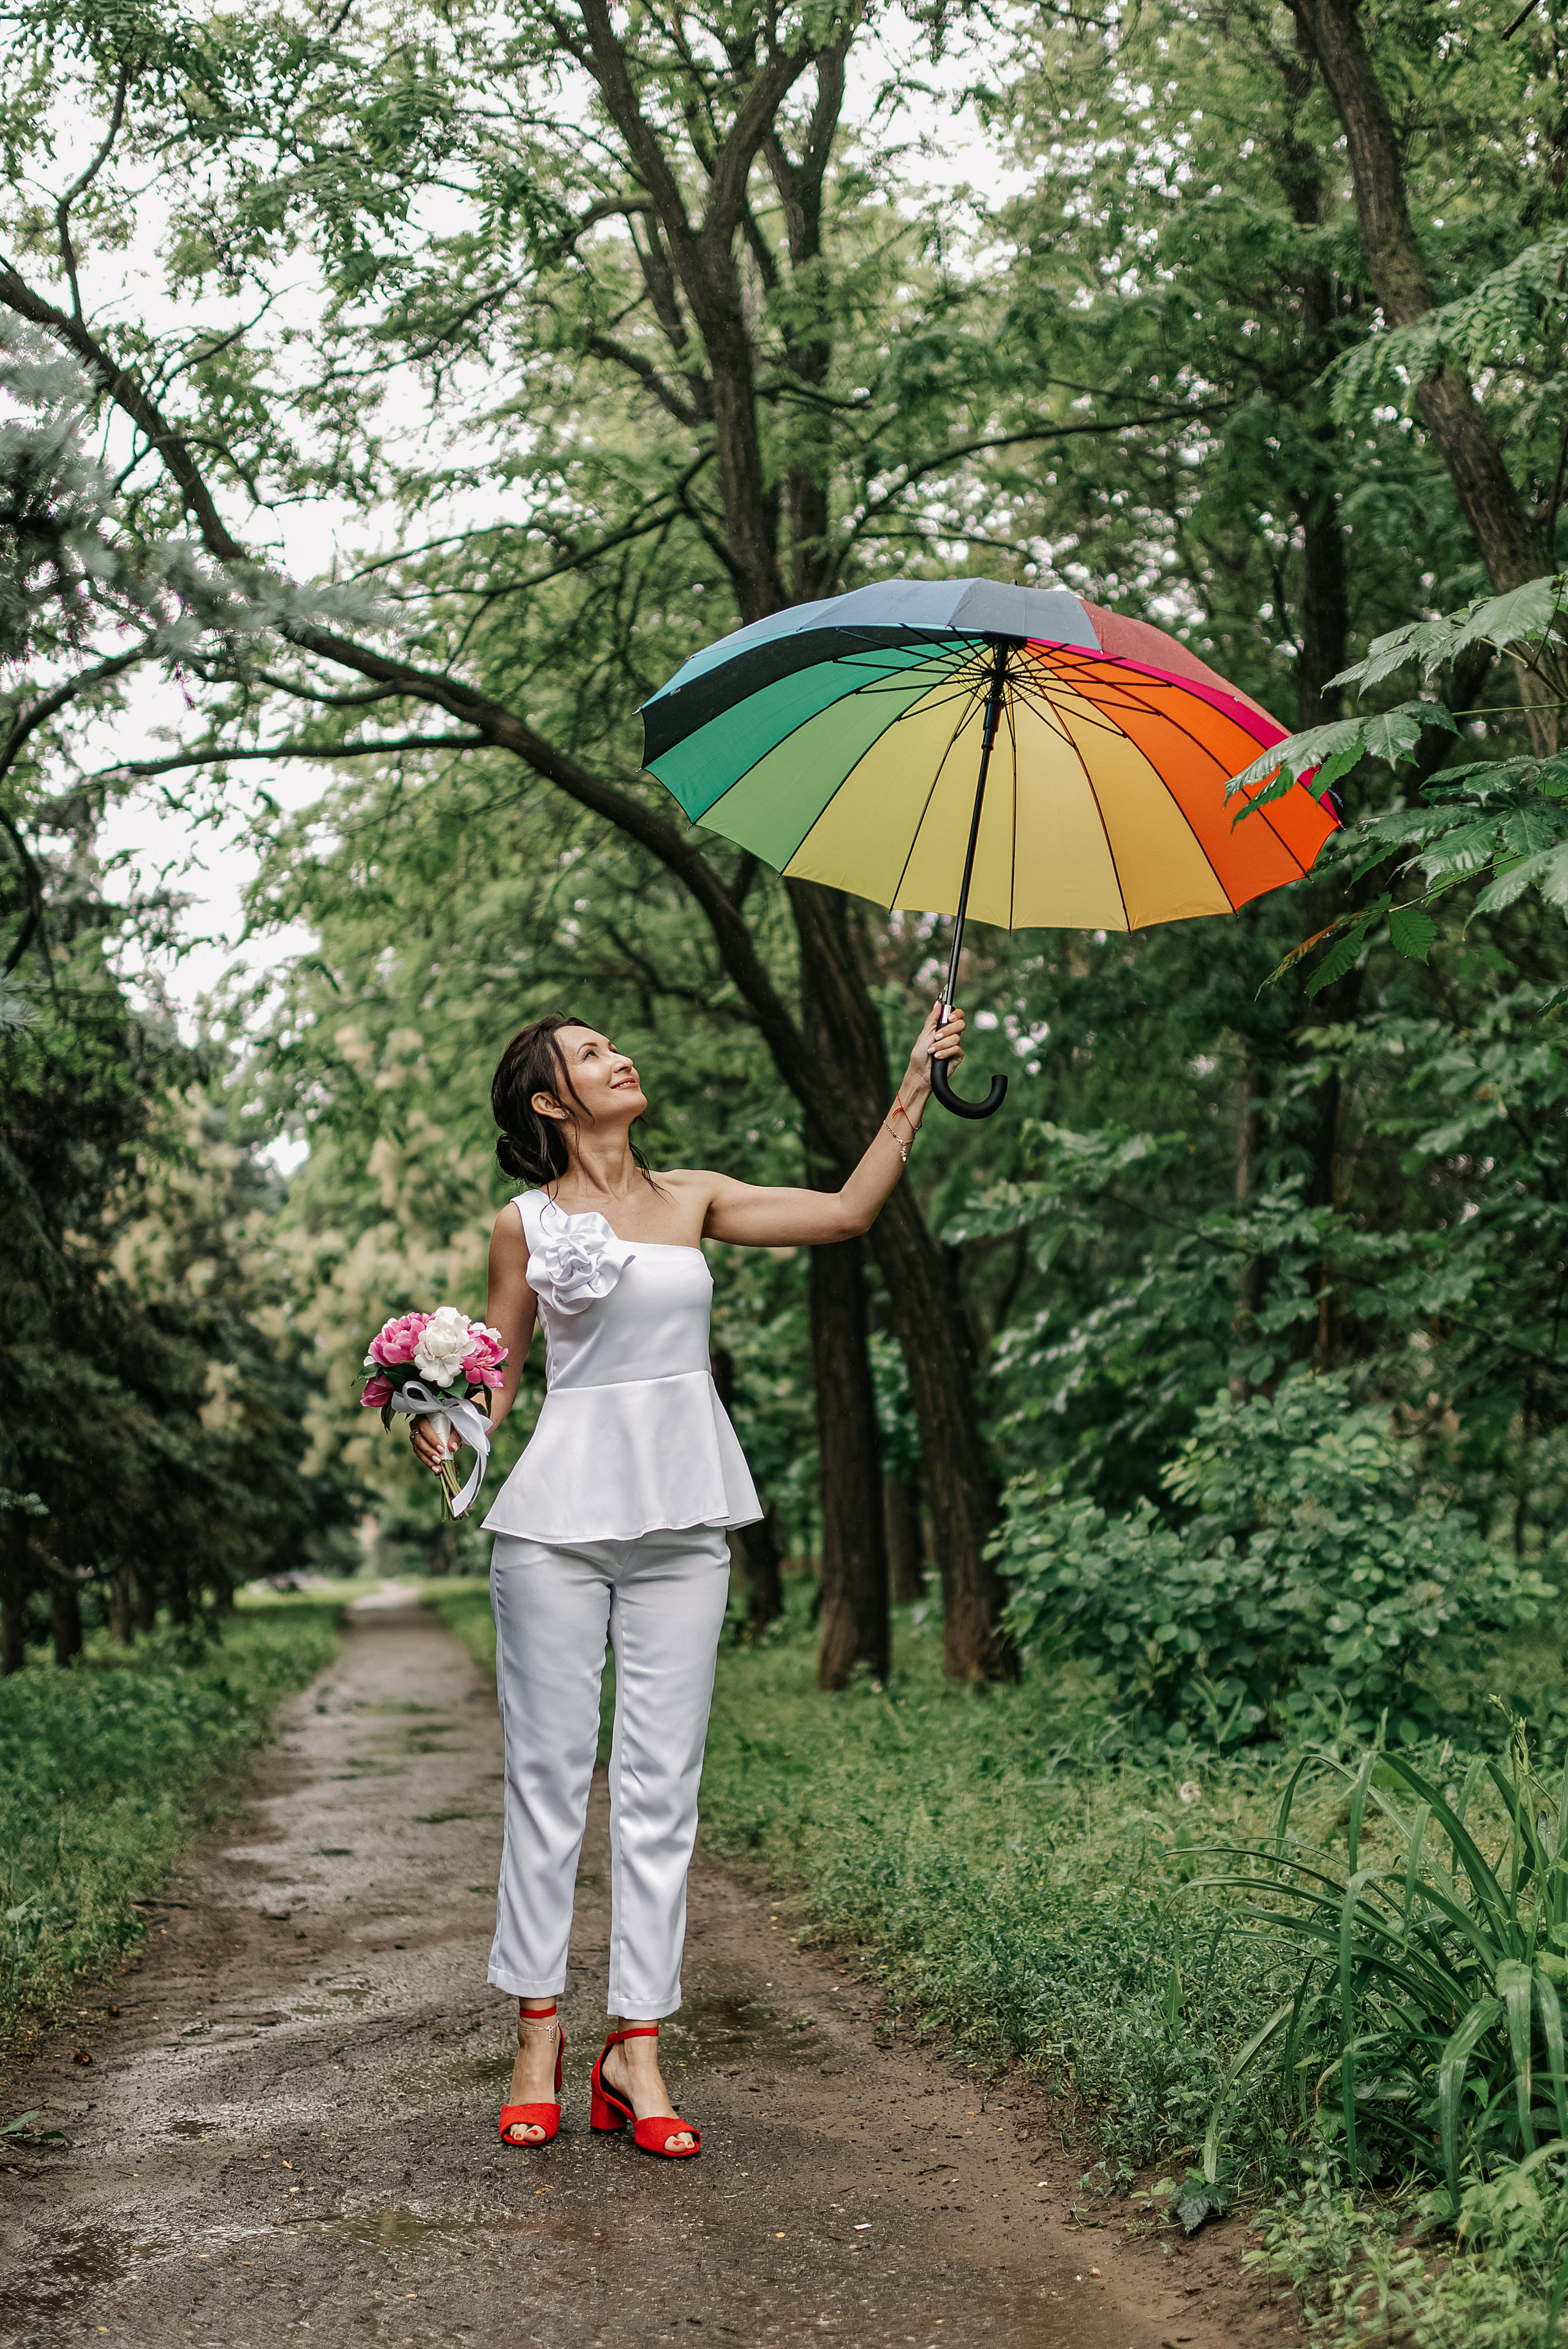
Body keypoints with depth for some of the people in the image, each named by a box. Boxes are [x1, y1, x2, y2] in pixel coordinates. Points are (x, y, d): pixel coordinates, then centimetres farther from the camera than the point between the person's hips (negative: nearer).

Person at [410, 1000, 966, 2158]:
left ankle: (638, 2047, 6)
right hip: (561, 1510, -2)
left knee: (662, 1780, 1)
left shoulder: (694, 1197, 12)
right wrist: (443, 1423, -14)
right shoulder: (526, 1225, 5)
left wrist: (917, 1084, 6)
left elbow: (847, 1210, 9)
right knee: (549, 1770, 0)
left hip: (682, 1519, 2)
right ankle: (540, 2032, 11)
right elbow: (496, 1378, 7)